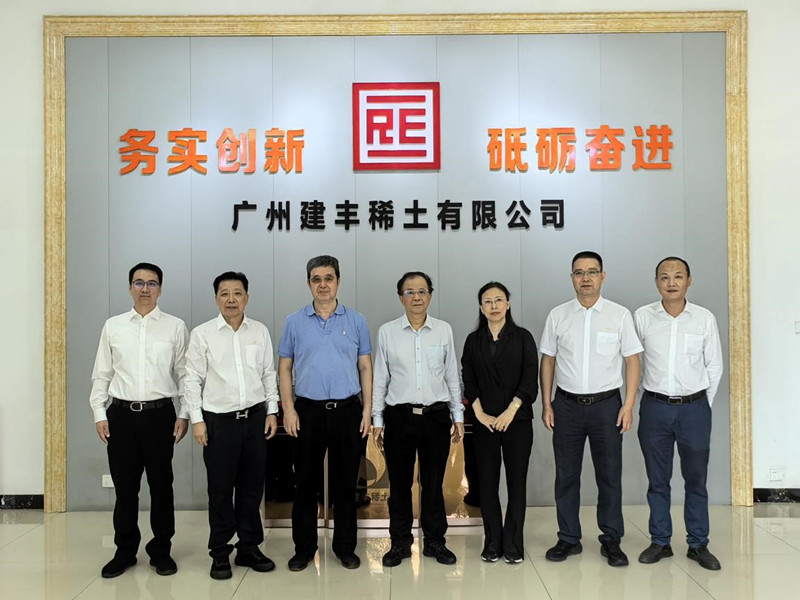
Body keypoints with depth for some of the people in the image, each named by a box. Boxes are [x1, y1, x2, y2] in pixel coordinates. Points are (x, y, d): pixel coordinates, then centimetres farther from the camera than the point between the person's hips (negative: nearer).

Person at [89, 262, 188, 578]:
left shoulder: (175, 327, 2)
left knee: (161, 485, 7)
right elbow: (101, 375, 8)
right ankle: (125, 551, 24)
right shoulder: (113, 326, 7)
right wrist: (99, 414, 2)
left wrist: (184, 414, -3)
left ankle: (161, 550, 21)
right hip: (121, 414, 2)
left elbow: (184, 374, 2)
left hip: (160, 413, -1)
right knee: (125, 486, 9)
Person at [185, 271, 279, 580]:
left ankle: (249, 548, 24)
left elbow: (269, 374, 10)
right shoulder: (202, 334, -2)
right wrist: (197, 419, -6)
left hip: (255, 418, 3)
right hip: (219, 421, -2)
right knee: (220, 490, 5)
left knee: (252, 487, 10)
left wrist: (272, 411, 5)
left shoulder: (260, 331, 6)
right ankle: (220, 553, 19)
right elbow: (193, 379, -2)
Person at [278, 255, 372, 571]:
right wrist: (288, 409, -4)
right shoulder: (295, 321, 3)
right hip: (308, 411, 0)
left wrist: (367, 410, -1)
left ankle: (345, 547, 22)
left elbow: (365, 367, 5)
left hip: (347, 411, 0)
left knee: (345, 483, 8)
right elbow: (284, 368, 5)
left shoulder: (356, 320, 3)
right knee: (306, 482, 8)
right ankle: (304, 548, 21)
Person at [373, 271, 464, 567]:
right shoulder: (387, 332, 0)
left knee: (433, 483, 9)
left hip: (436, 415, 1)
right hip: (399, 416, 0)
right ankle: (400, 543, 23)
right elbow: (380, 378, 4)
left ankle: (435, 541, 25)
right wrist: (377, 420, 2)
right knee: (399, 484, 8)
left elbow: (452, 376, 8)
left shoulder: (444, 330, 3)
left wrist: (458, 416, 7)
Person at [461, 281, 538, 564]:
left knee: (516, 481, 2)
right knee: (487, 482, 4)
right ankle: (492, 543, 16)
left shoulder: (522, 337, 1)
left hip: (517, 420, -2)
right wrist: (480, 414, -7)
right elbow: (468, 382, 4)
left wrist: (510, 411, -14)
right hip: (485, 422, 2)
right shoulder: (473, 340, 7)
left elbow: (530, 379, -6)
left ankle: (513, 544, 12)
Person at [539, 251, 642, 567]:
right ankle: (569, 539, 21)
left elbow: (632, 360, 0)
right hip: (567, 404, 1)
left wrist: (629, 404, -6)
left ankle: (611, 540, 19)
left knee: (609, 475, 5)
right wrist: (546, 404, 2)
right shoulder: (557, 315, 3)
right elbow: (547, 361, 7)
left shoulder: (620, 315, -1)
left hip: (606, 404, -1)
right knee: (566, 475, 8)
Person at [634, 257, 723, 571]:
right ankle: (660, 542, 22)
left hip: (695, 408, 0)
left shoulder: (705, 318, -3)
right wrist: (649, 394, 8)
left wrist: (703, 404, 7)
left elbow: (714, 366, 6)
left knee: (696, 480, 8)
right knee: (657, 480, 9)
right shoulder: (642, 317, -4)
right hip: (655, 407, 0)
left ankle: (698, 544, 21)